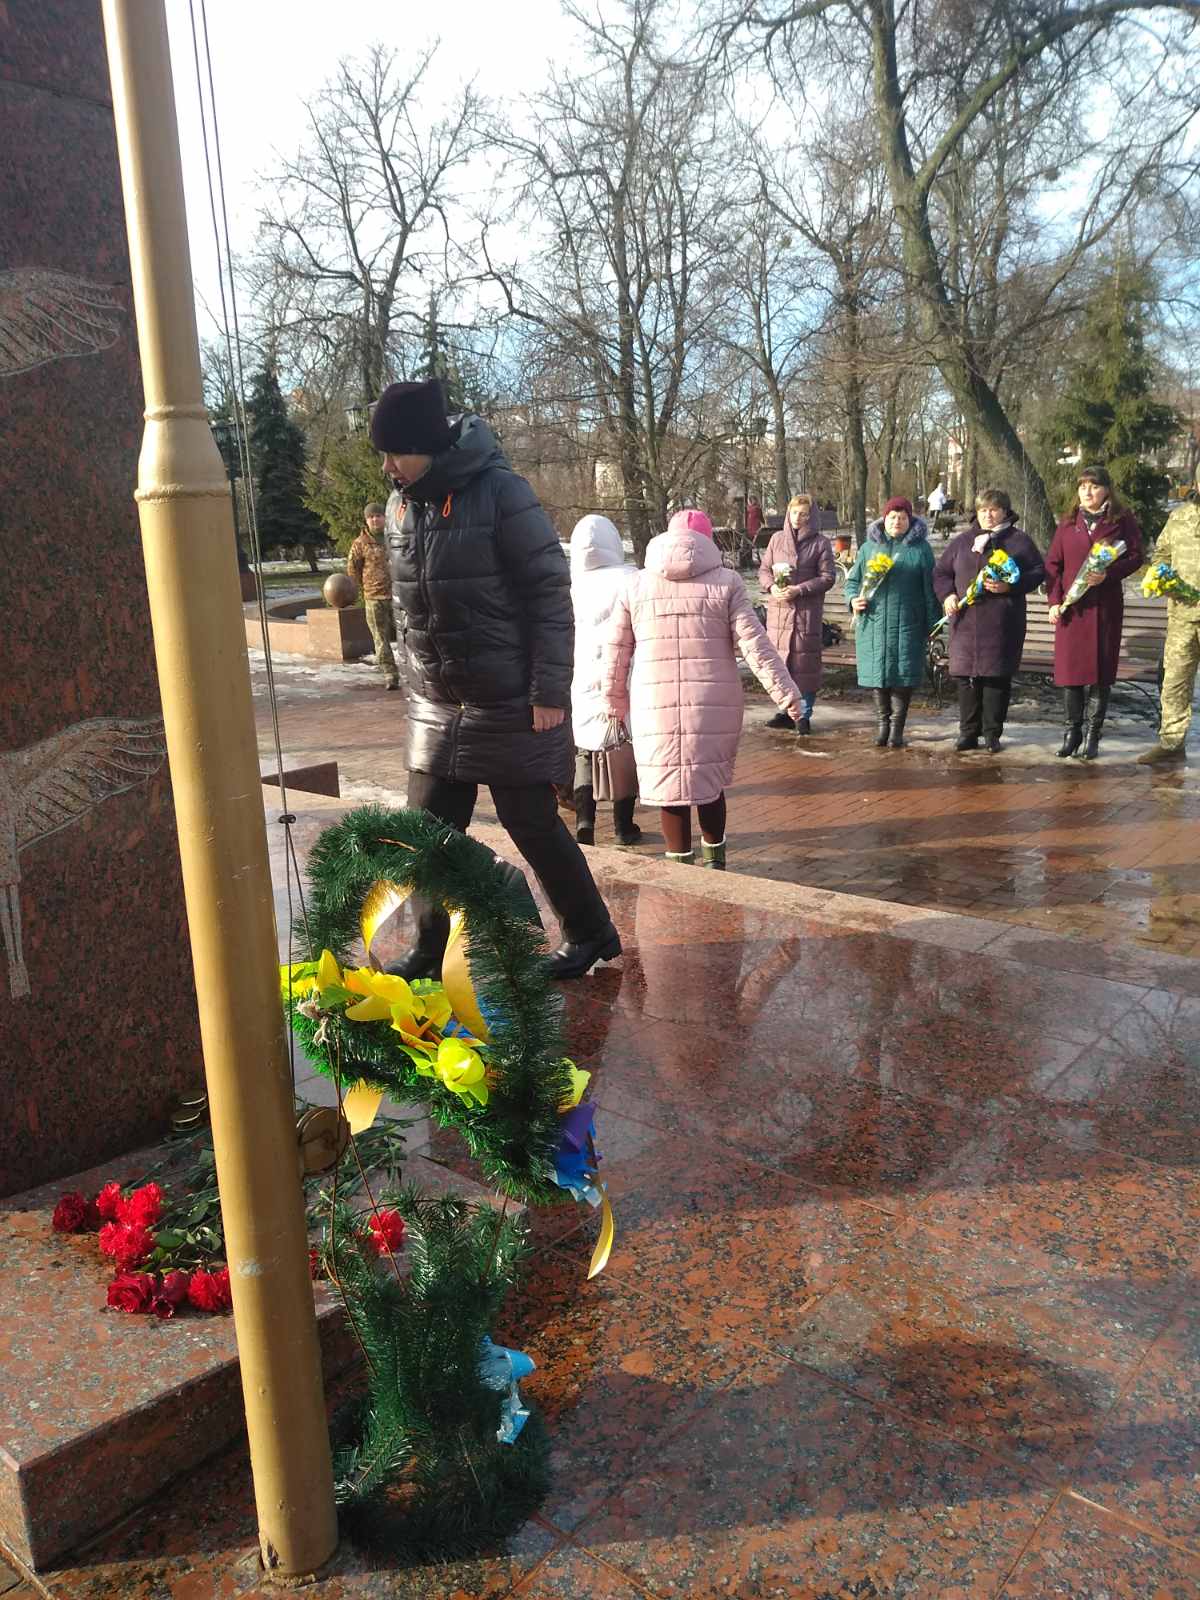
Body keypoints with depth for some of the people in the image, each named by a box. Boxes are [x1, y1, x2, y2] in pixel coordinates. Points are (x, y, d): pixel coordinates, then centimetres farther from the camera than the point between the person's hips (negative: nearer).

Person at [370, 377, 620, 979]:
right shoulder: (401, 503, 5)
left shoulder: (499, 491, -15)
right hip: (436, 704, 6)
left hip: (510, 702, -6)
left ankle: (592, 933, 22)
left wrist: (549, 690, -18)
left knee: (532, 824, 3)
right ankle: (428, 948, 24)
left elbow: (549, 591, -15)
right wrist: (417, 680, 15)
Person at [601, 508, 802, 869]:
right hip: (714, 703, 0)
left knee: (670, 786, 8)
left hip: (657, 705, 0)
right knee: (711, 783, 15)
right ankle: (714, 860, 28)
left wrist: (615, 700, 21)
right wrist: (785, 692, -1)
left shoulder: (636, 585, 7)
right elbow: (755, 643, -4)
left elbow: (616, 651, 10)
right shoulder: (726, 582, 1)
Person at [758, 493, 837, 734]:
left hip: (807, 611, -3)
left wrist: (798, 590, -15)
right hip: (778, 608, 3)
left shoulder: (820, 543, 0)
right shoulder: (777, 539, 10)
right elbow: (764, 569, 13)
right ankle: (785, 711, 18)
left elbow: (828, 577, -4)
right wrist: (772, 587, -8)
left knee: (805, 661, -1)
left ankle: (805, 715, 8)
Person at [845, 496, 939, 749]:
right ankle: (883, 722, 18)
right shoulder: (869, 547, 11)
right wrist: (853, 599, -5)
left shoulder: (920, 548, 5)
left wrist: (933, 623, 1)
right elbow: (852, 580, 16)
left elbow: (929, 588, 4)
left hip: (907, 623, -2)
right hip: (873, 622, 2)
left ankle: (897, 726, 7)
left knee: (903, 672, -3)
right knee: (877, 671, 4)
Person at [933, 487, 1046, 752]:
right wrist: (947, 594, 0)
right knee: (966, 676, 2)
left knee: (997, 677, -1)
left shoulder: (1019, 541, 7)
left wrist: (1010, 586, -11)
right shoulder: (962, 541, 15)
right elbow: (941, 571, 19)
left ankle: (992, 733, 8)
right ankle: (968, 733, 11)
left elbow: (1038, 572, 4)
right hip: (966, 621, 3)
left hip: (1002, 624, -2)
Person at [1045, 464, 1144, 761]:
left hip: (1106, 606, -2)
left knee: (1101, 670, 2)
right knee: (1069, 668, 2)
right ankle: (1072, 731, 14)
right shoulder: (1068, 523, 10)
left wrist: (1108, 575, -19)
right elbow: (1053, 563, 7)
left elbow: (1135, 556, -2)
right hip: (1071, 606, 2)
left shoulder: (1122, 520, 3)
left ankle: (1094, 735, 9)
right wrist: (1054, 600, -4)